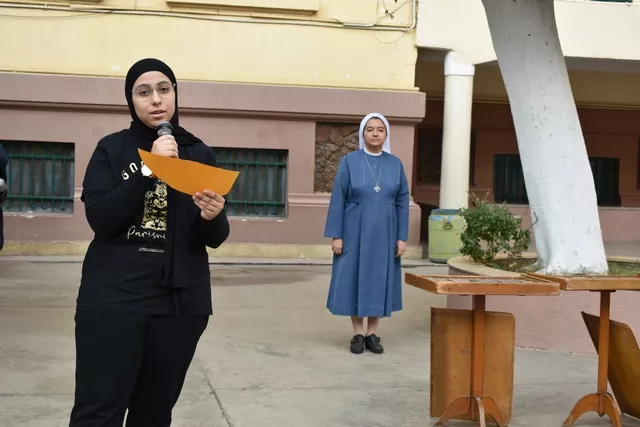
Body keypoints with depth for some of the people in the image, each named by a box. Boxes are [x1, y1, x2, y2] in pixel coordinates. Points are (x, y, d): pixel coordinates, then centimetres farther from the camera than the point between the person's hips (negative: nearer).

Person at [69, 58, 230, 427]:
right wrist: (149, 170, -18)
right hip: (112, 297, -2)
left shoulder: (200, 154, 7)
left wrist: (213, 217, -18)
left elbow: (215, 239, 4)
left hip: (181, 301, 2)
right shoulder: (112, 149, 3)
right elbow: (100, 218, -11)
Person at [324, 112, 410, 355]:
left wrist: (402, 237, -2)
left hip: (384, 233, 2)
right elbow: (337, 200, -5)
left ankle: (372, 335, 16)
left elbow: (402, 202, 3)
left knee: (379, 280, 5)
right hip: (355, 232, -2)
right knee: (354, 279, 1)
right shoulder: (349, 161, -4)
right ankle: (358, 335, 12)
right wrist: (336, 235, -10)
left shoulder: (395, 164, 3)